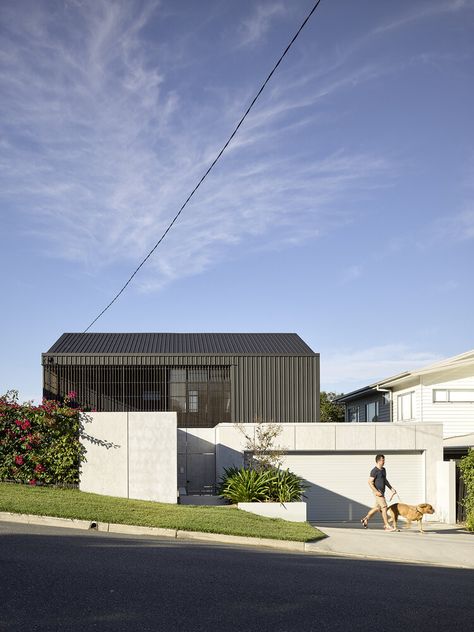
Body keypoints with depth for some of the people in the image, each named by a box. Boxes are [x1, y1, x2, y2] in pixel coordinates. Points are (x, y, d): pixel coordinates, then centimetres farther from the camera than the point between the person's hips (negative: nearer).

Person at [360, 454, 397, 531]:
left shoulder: (383, 469, 13)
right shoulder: (374, 471, -15)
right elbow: (370, 482, -17)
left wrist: (391, 488, 15)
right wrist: (376, 491, -23)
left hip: (382, 492, 9)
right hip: (377, 492, -9)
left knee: (377, 508, 16)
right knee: (384, 507, -11)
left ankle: (365, 519, 29)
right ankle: (387, 526, -7)